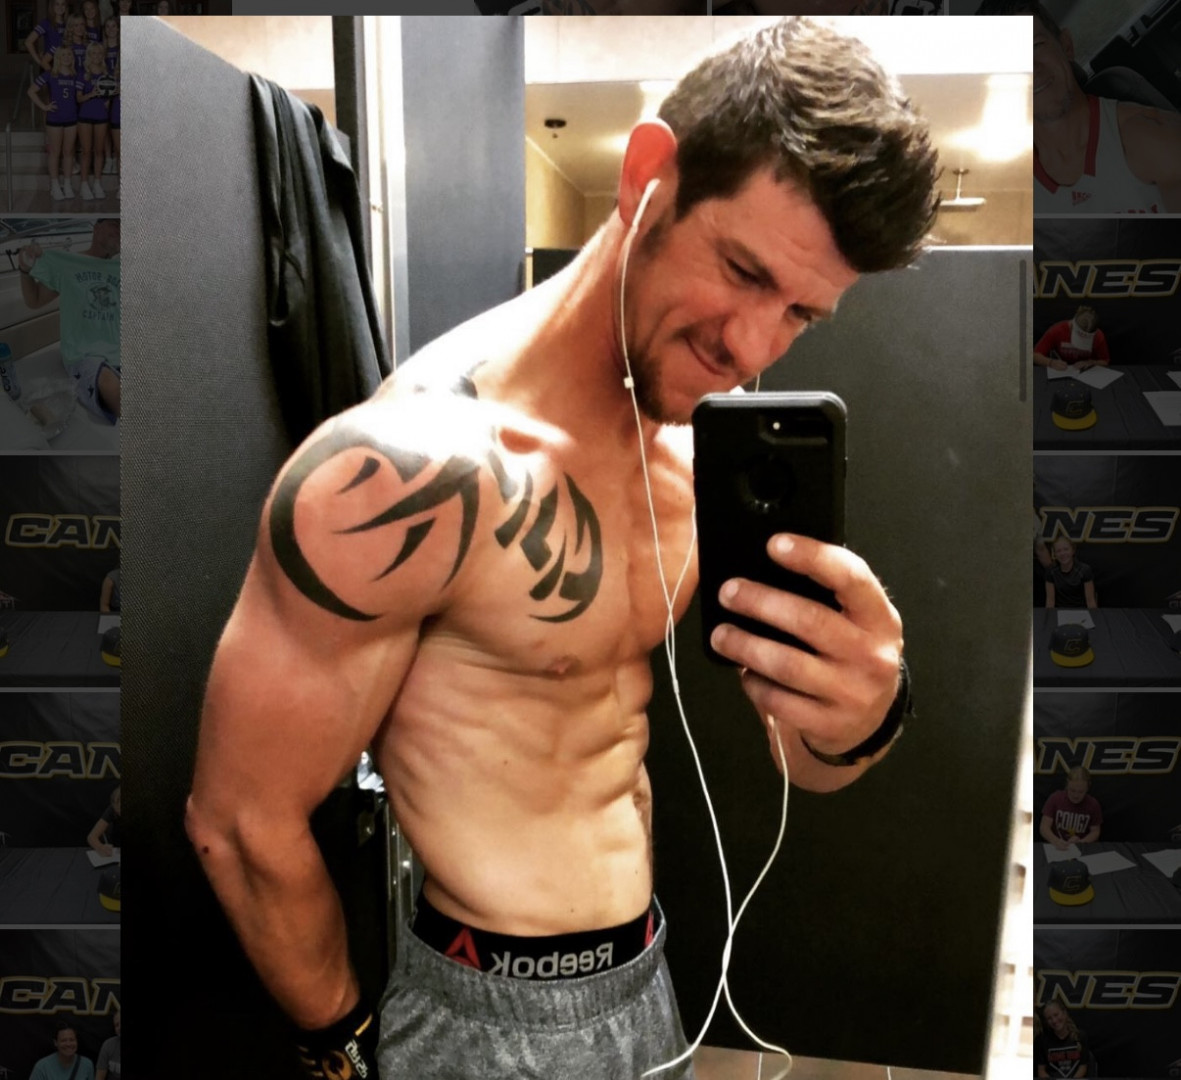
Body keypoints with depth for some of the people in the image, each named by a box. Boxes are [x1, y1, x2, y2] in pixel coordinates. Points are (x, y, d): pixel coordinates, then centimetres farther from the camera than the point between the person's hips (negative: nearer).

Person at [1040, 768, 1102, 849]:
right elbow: (1044, 827, -9)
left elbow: (1095, 832, 6)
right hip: (1055, 848, -2)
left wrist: (1081, 842, -13)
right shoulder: (1055, 799, -5)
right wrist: (1056, 841, -27)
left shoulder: (1093, 804, -2)